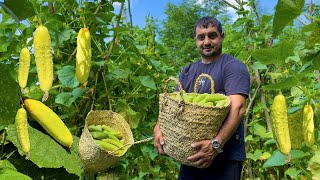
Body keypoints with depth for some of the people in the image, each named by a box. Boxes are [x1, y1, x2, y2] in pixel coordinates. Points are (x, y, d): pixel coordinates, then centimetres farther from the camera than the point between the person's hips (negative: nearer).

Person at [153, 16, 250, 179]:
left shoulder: (234, 67, -6)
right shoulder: (187, 71, 14)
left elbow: (238, 107, -19)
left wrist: (216, 144, -31)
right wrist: (159, 127, -14)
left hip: (225, 157, -5)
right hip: (191, 154, 5)